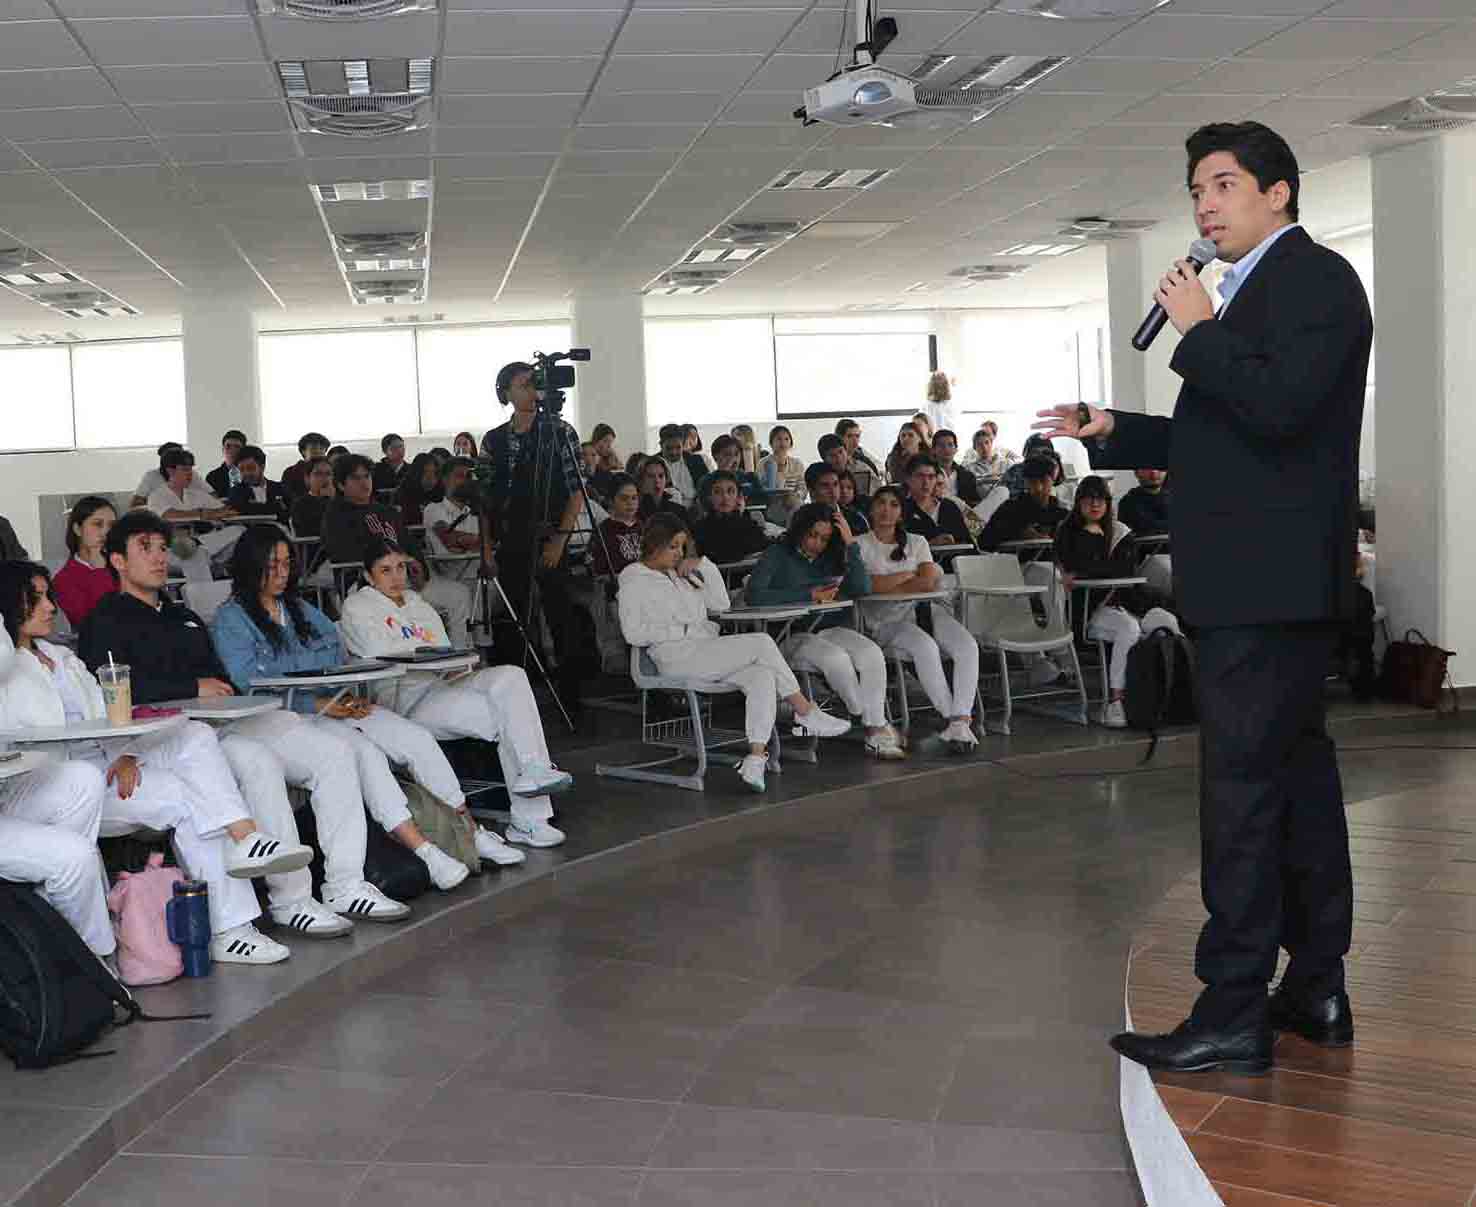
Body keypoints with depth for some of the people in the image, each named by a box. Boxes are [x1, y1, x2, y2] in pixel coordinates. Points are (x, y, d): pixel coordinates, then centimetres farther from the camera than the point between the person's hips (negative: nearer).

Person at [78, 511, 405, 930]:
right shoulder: (106, 621, 6)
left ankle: (345, 887, -13)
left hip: (226, 722, 8)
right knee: (259, 762, -36)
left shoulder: (186, 619, 32)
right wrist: (193, 688, -11)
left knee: (334, 751, -10)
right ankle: (290, 899, -29)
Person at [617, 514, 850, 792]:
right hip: (678, 658, -7)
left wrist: (704, 566, 10)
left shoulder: (681, 574, 24)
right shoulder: (634, 581, 4)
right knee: (761, 643, -21)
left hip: (707, 651, 7)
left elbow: (721, 604, 20)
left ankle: (755, 758, -33)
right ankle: (806, 712, -8)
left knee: (763, 677, -23)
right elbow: (633, 633, -9)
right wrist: (682, 629, -11)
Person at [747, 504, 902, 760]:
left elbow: (862, 589, 0)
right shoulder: (778, 554, 2)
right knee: (836, 658, -33)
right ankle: (874, 721, -13)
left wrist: (851, 544, -5)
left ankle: (877, 733, -21)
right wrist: (810, 595, -12)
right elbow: (754, 595, -14)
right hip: (792, 635, -4)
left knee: (872, 654, -25)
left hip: (831, 629, 4)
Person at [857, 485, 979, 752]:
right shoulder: (860, 545, 6)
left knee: (968, 646, -24)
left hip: (923, 609, 4)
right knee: (926, 647, -36)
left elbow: (929, 582, -1)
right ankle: (953, 717, -23)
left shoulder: (917, 542, 16)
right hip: (886, 620, -4)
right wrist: (910, 574, -3)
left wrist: (887, 586, -8)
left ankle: (960, 722, -28)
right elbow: (867, 585, -12)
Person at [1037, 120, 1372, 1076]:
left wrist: (1198, 332, -13)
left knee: (1243, 786, -9)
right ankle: (1316, 990, 23)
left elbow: (1277, 408, -24)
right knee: (1297, 775, 13)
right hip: (1264, 581, 11)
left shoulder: (1315, 278, -9)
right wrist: (1111, 434, 15)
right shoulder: (1259, 289, 21)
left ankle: (1233, 1015, -5)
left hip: (1271, 584, -10)